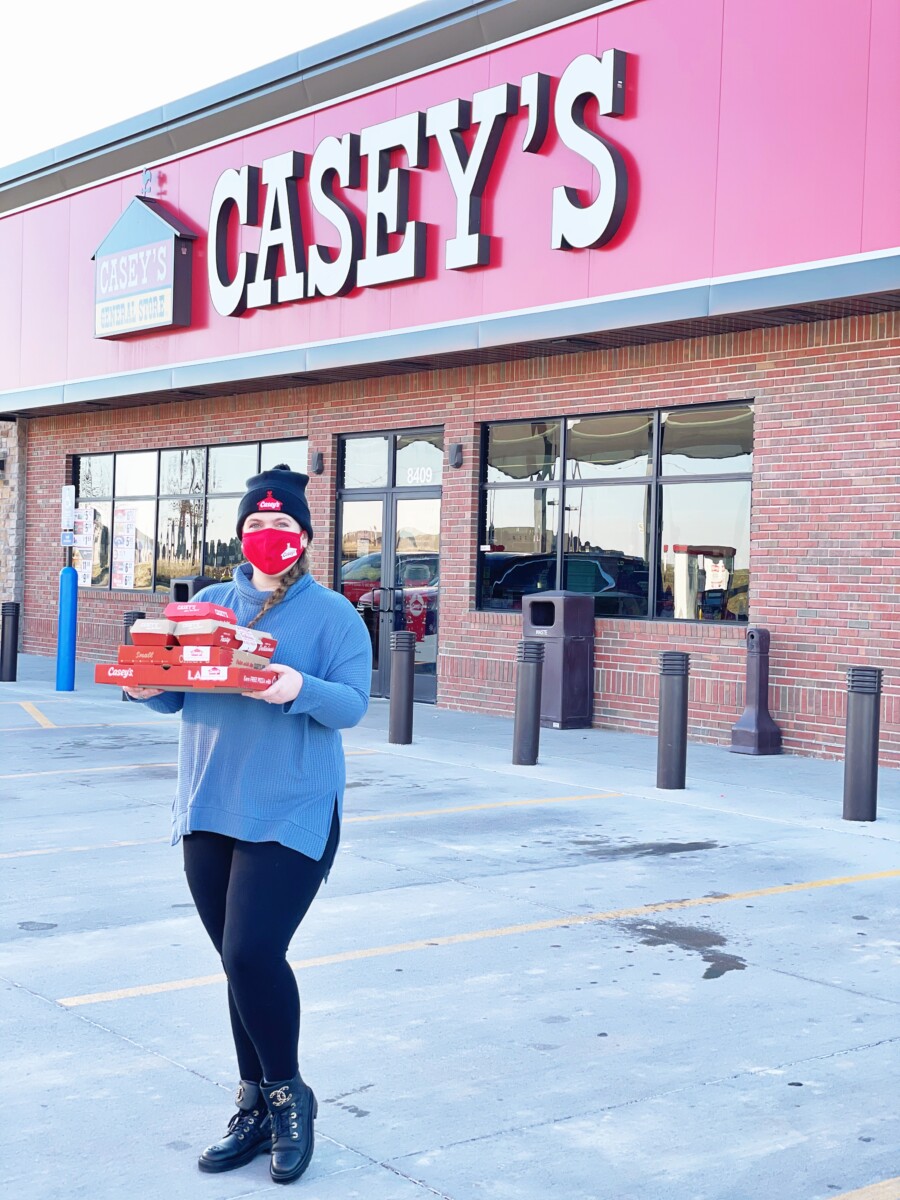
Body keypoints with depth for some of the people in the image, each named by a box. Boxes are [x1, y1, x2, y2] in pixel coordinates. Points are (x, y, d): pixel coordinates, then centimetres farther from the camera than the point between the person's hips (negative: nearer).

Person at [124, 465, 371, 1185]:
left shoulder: (332, 613, -1)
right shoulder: (209, 604, 12)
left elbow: (354, 704, -9)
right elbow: (176, 695, 12)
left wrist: (300, 690, -27)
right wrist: (147, 687, -10)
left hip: (292, 813, -5)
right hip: (209, 810, 5)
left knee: (252, 955, -13)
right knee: (240, 961, 10)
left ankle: (287, 1093, 10)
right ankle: (256, 1108, 23)